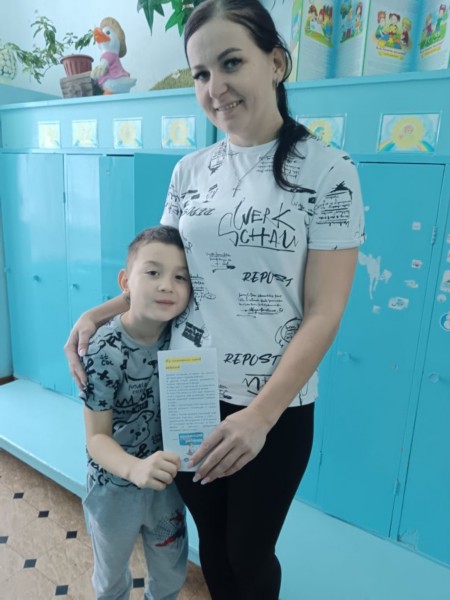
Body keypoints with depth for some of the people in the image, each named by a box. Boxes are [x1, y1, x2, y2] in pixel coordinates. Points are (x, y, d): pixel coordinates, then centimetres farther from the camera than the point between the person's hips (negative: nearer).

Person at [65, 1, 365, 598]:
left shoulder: (327, 169, -10)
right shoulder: (190, 170, 3)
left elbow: (323, 312, -13)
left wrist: (260, 415, -21)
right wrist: (100, 312, -6)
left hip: (275, 406, -3)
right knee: (211, 541, 24)